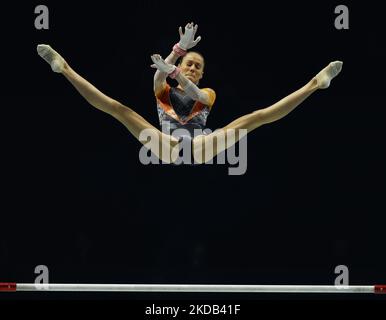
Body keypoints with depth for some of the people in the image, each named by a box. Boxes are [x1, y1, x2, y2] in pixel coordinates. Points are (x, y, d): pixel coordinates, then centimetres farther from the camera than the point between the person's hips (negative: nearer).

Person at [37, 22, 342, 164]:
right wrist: (180, 49, -17)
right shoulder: (164, 91, 28)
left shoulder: (208, 93, 28)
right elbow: (160, 74, -1)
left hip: (199, 148, 1)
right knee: (118, 109, -15)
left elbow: (194, 93, -1)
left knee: (257, 116, -8)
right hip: (168, 147, 0)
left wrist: (172, 71, -21)